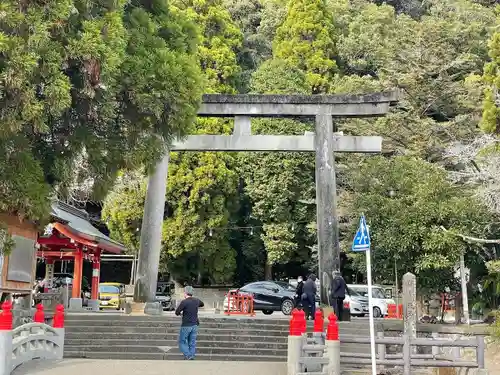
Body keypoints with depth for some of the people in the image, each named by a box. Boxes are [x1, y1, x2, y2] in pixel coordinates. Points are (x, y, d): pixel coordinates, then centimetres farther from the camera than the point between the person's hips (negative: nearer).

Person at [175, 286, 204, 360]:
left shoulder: (184, 302, -16)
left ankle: (188, 356, -7)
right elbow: (202, 304, 25)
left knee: (182, 342, 7)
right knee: (192, 343, 9)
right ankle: (192, 357, 7)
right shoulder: (196, 301, 3)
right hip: (194, 325, 5)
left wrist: (179, 313, 8)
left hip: (186, 325, -5)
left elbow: (177, 312, -13)